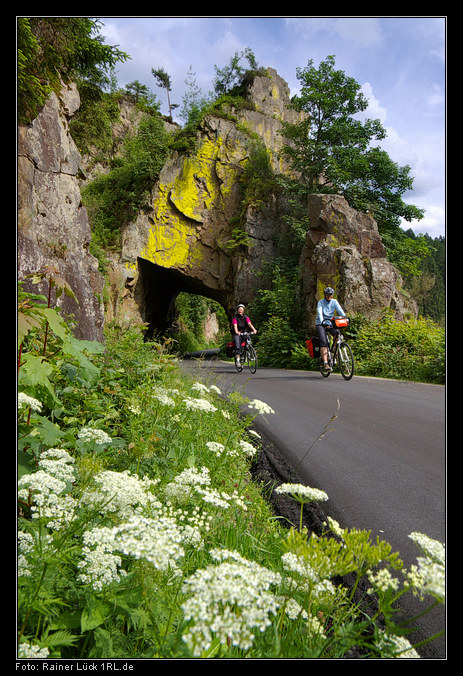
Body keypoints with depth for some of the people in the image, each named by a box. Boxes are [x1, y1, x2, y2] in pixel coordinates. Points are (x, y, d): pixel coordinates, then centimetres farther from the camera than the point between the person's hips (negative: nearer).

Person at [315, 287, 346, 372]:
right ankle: (325, 363, -30)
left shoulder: (334, 302, 3)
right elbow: (319, 313, -23)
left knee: (337, 332, -30)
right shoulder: (320, 302, -7)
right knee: (324, 342, -24)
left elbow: (340, 310, -11)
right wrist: (323, 322, -41)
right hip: (320, 324, -3)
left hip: (330, 323, 3)